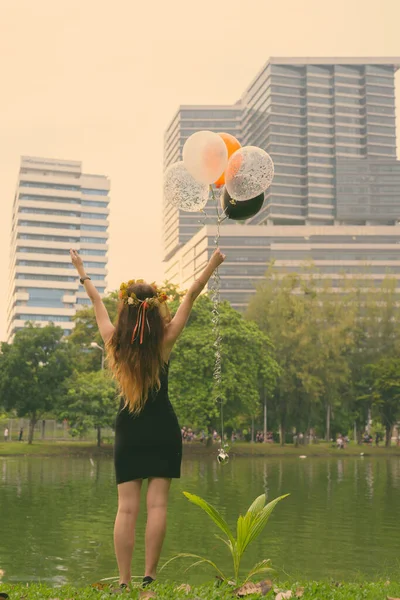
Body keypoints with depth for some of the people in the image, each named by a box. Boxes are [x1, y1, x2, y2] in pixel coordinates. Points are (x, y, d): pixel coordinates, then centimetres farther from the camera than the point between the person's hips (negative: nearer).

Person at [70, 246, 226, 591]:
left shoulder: (113, 340, -2)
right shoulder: (165, 341, -7)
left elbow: (97, 301, 14)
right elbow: (191, 295, 0)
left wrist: (82, 272, 29)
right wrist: (213, 265, 10)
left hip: (128, 429, 2)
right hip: (162, 428, -2)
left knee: (127, 507, 1)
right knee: (157, 503, -1)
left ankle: (124, 582, 0)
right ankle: (149, 576, -4)